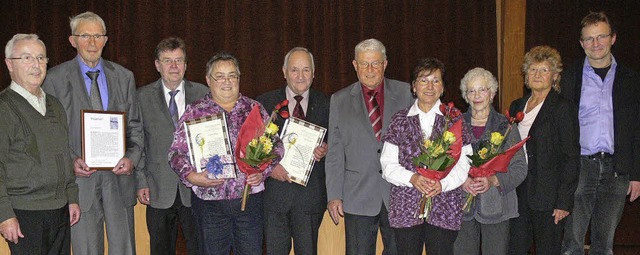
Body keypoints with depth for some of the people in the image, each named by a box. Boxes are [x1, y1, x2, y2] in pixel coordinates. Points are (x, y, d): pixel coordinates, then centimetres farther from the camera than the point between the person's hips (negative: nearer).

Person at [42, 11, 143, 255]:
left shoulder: (124, 76, 9)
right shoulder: (55, 78, 0)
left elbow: (134, 126, 10)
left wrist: (132, 157, -8)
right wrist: (70, 160, -15)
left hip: (118, 174, 2)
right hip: (80, 176, -2)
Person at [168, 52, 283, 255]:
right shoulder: (194, 112, 4)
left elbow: (275, 146, 8)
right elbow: (176, 152, 1)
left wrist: (263, 171, -9)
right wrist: (191, 176, -15)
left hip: (250, 199, 1)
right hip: (209, 202, -1)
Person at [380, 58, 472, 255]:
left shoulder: (454, 120, 8)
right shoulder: (400, 120, 8)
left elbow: (463, 164, 1)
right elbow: (388, 165, 3)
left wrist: (442, 183, -17)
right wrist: (412, 178, -14)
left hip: (445, 209, 0)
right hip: (406, 208, 1)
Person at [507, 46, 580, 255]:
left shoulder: (563, 109, -6)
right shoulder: (516, 106, 13)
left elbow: (571, 159, -9)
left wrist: (564, 202, -14)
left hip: (547, 197, -5)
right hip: (517, 192, 5)